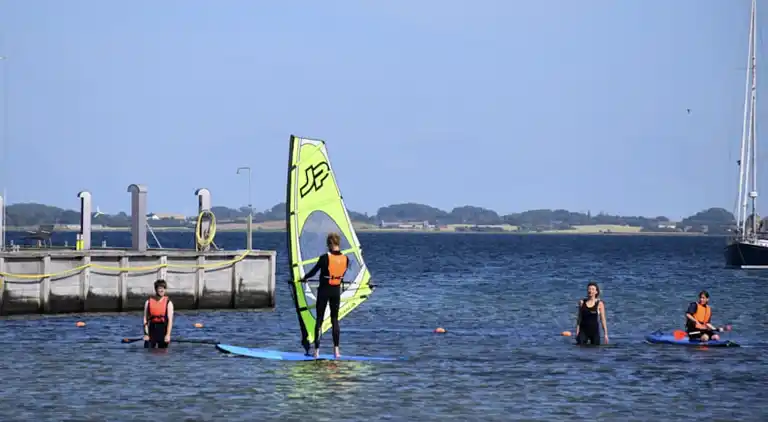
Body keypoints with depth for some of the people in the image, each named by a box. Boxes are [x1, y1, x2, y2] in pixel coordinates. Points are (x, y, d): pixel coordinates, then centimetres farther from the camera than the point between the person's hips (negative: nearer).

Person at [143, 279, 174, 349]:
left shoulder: (168, 303, -1)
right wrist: (146, 334, -5)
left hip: (163, 330, -1)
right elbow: (145, 319, 3)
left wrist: (168, 335, -15)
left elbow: (170, 320, -6)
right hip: (152, 329, 1)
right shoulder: (148, 302, 4)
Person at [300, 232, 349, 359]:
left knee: (319, 320, 4)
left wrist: (304, 278, 15)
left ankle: (317, 351, 1)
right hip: (336, 291, 4)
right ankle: (336, 350, 2)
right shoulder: (345, 259, -3)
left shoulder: (325, 258, -16)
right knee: (335, 319, 10)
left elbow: (314, 271, -5)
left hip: (324, 290, -4)